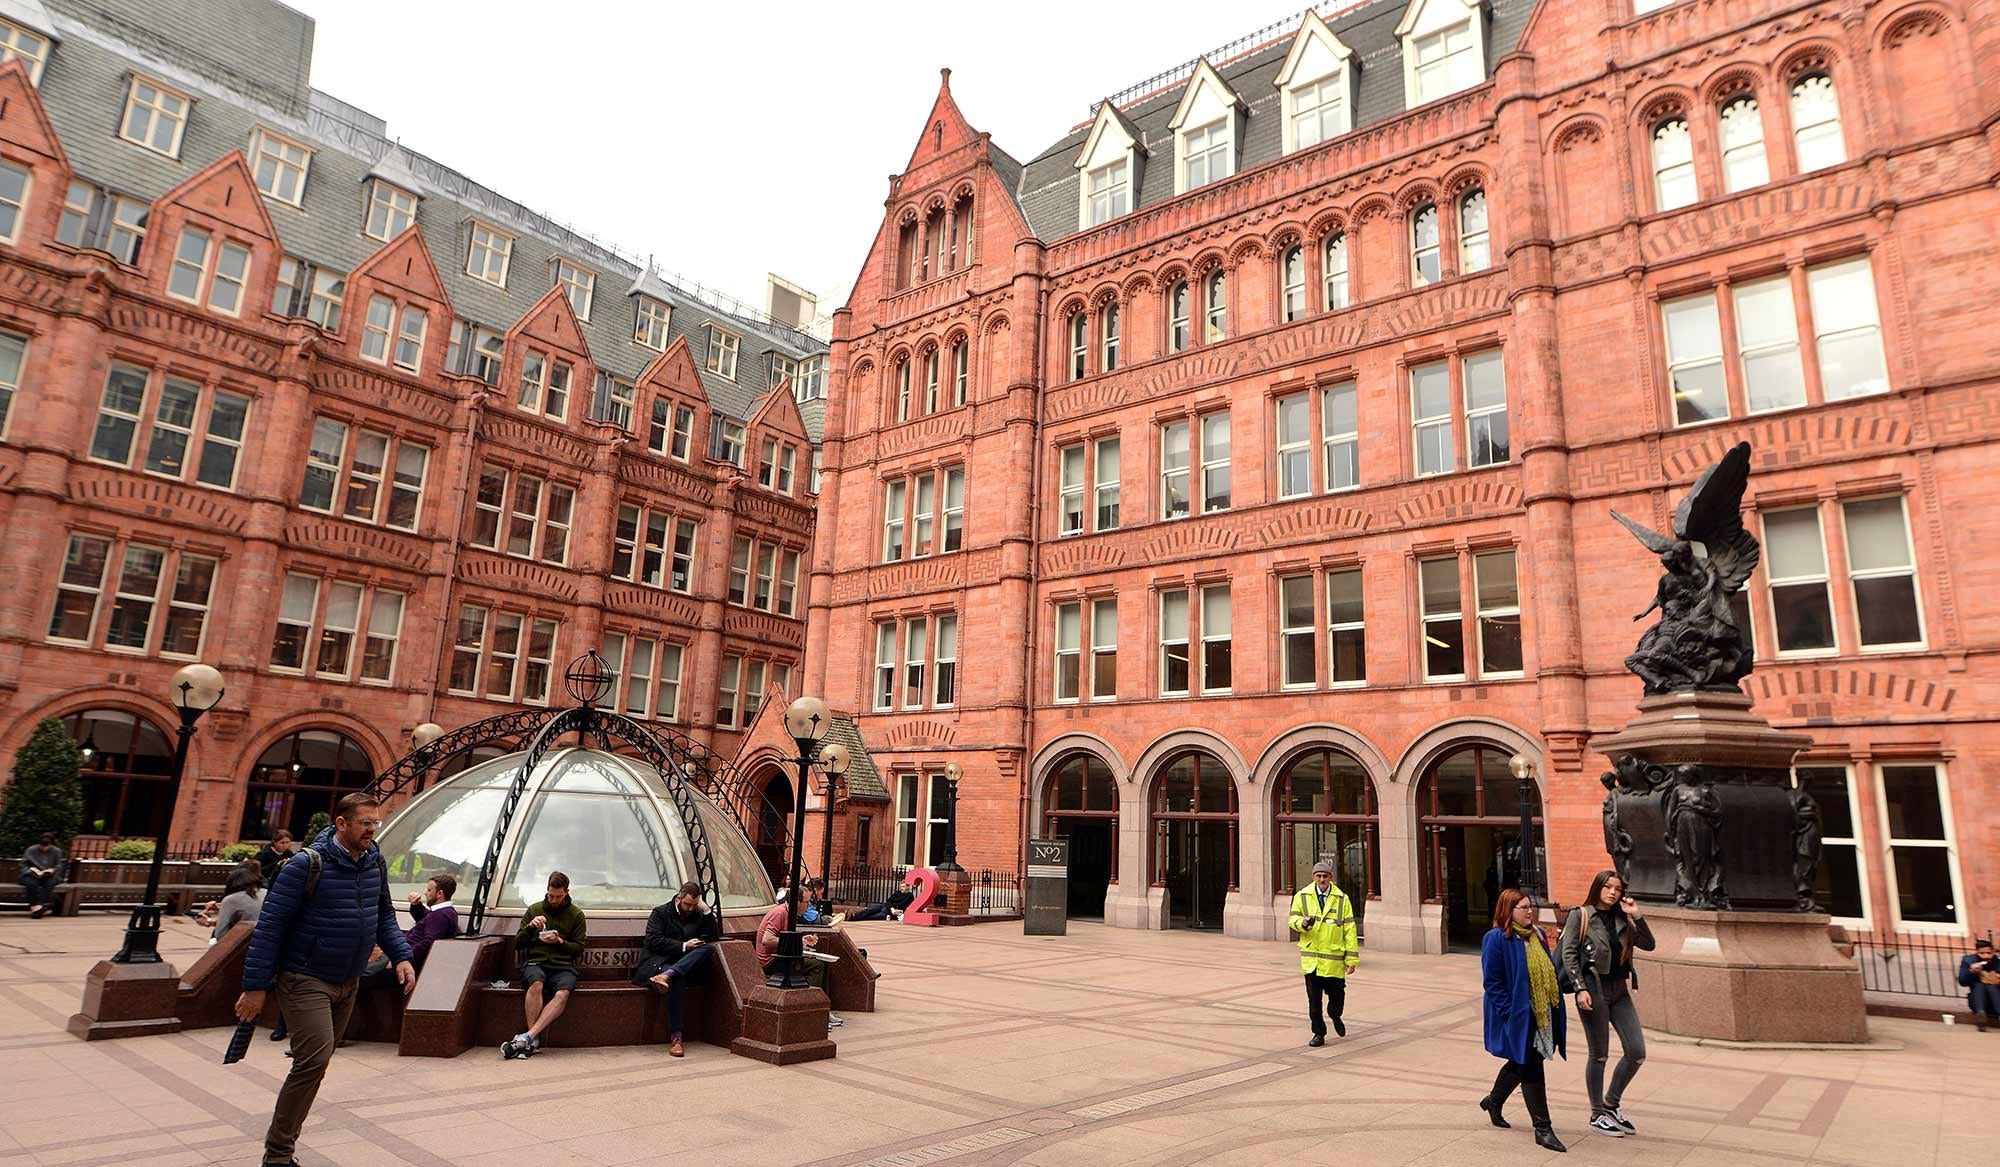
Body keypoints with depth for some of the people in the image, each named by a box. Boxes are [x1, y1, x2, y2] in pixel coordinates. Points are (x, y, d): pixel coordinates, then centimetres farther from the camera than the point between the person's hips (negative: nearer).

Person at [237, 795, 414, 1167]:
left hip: (347, 983, 7)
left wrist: (402, 956, 0)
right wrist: (255, 986, -15)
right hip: (306, 979, -7)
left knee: (316, 1061, 15)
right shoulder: (307, 864, -17)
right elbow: (270, 925, -15)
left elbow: (384, 915, 13)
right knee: (314, 1059, -15)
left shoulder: (375, 863, 3)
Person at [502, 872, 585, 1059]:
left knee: (563, 993, -35)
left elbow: (579, 949, 11)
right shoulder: (534, 909, 15)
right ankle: (534, 1041, -36)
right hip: (536, 962, 0)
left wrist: (560, 942, -8)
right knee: (536, 984, -37)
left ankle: (527, 1037, -40)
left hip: (563, 966, 0)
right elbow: (517, 944, 14)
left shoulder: (576, 914, 12)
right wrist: (530, 927, -5)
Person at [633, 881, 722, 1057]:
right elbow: (654, 941, -8)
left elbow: (715, 937, 9)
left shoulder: (698, 915, 19)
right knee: (678, 979, -38)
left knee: (708, 948, -25)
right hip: (660, 962, -4)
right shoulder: (660, 913, 6)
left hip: (687, 967, 4)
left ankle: (667, 975, -45)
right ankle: (675, 1037, -40)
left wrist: (706, 911, 1)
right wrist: (684, 946, -13)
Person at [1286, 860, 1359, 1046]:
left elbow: (1349, 929, -1)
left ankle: (1335, 1017, 40)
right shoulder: (1302, 896, 1)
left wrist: (1352, 958, -4)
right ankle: (1319, 1033, 20)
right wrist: (1302, 923, -17)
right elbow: (1292, 918, 7)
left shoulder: (1342, 899, -1)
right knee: (1314, 999, 5)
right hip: (1311, 957, 1)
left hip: (1334, 957, -1)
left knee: (1337, 994, 9)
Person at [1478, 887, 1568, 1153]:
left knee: (1521, 1063, 21)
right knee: (1531, 1070, -3)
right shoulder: (1496, 939, -16)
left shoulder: (1537, 935, 9)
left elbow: (1549, 971, 18)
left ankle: (1494, 1101, 42)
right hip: (1517, 1017, -8)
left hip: (1541, 1014, 8)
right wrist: (1511, 1013, -19)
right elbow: (1493, 982, -16)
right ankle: (1542, 1129, 7)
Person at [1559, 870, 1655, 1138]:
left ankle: (1611, 1104, 24)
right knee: (1599, 1054, 3)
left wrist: (1637, 916, -6)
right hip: (1594, 989, -5)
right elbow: (1568, 953, -9)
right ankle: (1597, 1115, 18)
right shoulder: (1580, 916, -3)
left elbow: (1648, 945, 4)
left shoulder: (1622, 919, 12)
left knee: (1637, 1052, 3)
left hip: (1619, 990, 6)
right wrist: (1580, 988, -17)